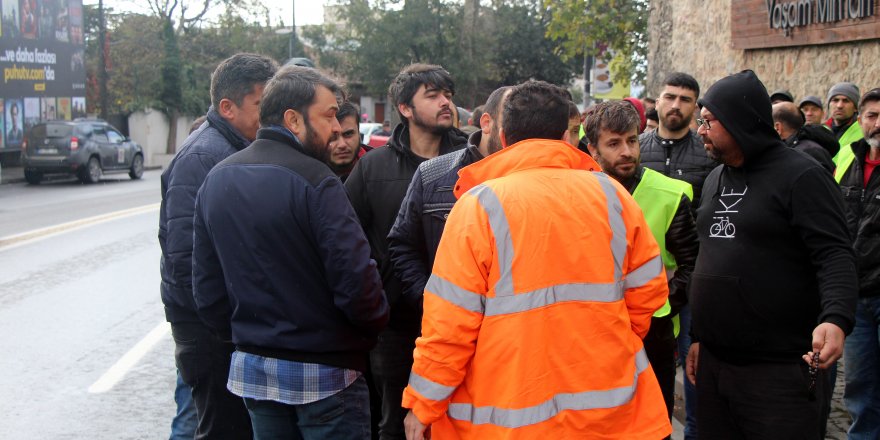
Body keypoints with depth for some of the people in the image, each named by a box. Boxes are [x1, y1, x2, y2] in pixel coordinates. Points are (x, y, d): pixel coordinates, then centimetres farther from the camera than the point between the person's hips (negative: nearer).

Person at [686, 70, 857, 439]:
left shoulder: (801, 175, -9)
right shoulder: (714, 179, 15)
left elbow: (835, 256, -16)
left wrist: (836, 319, -33)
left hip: (781, 371, -7)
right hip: (712, 364, 7)